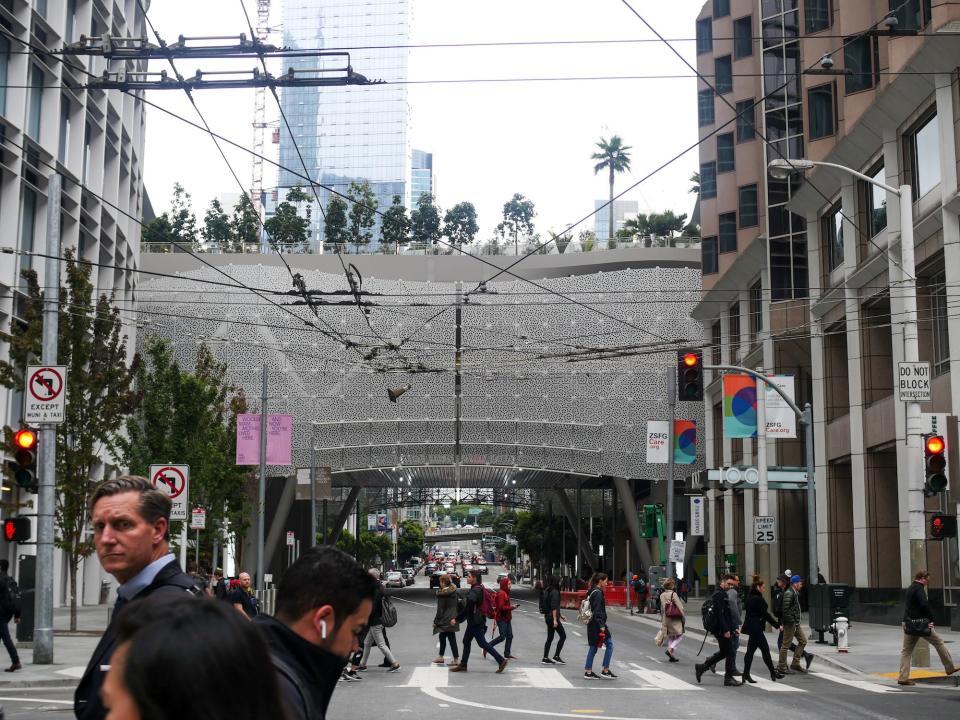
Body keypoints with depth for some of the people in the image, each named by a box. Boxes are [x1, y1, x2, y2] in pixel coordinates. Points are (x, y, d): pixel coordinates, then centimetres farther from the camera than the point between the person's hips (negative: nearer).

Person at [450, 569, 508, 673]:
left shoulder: (474, 591, -21)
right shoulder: (481, 589, 10)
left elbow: (467, 608, -25)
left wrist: (456, 619, -17)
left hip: (476, 622, -10)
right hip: (473, 621, 10)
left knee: (482, 643, -5)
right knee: (466, 641, 14)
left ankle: (501, 660, -1)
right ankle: (463, 664, 20)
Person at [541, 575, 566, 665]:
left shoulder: (546, 591, 13)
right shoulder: (554, 592, -15)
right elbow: (554, 607, -21)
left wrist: (560, 614, 30)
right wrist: (555, 619, -22)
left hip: (547, 617, 9)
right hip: (553, 617, -9)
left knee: (550, 638, 12)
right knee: (563, 636, 0)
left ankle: (545, 658, 10)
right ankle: (556, 656, -2)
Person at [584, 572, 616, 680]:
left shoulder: (592, 592, 15)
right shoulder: (598, 593, -14)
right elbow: (597, 611, -20)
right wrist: (601, 626, -21)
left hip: (591, 624, 10)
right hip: (597, 623, -10)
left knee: (593, 647, 10)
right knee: (609, 644, -2)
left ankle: (588, 672, 10)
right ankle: (605, 671, 0)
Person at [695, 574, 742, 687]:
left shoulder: (724, 594, 19)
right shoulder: (718, 595, -15)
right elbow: (719, 614, -22)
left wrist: (733, 628, 19)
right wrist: (725, 630, -23)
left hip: (723, 629, 10)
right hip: (721, 629, -10)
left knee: (723, 652, 17)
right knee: (729, 653, -4)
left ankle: (702, 667, 21)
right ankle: (728, 678, 3)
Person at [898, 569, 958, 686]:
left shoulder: (910, 589, 17)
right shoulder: (919, 589, -11)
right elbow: (925, 605, -22)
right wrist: (931, 619, -11)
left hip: (908, 623, 8)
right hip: (920, 623, -8)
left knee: (906, 651, 6)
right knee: (939, 642, 7)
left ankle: (903, 678, 2)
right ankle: (950, 668, 15)